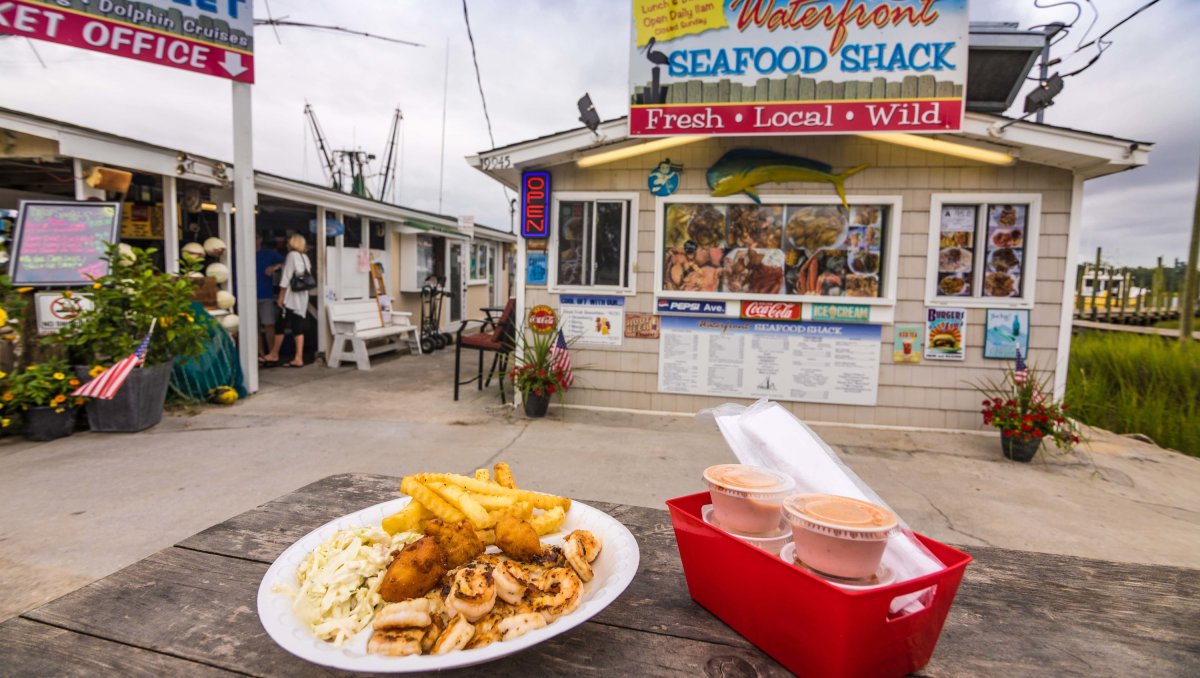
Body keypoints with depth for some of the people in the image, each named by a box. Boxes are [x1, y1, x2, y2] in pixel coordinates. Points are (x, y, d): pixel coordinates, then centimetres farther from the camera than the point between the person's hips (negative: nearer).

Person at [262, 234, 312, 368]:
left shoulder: (292, 255, -5)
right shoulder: (305, 257, 14)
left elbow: (286, 277, -9)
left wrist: (281, 296, -7)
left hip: (291, 297, -6)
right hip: (302, 297, 7)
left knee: (281, 326, 6)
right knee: (298, 328, 3)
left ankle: (274, 355, 18)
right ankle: (298, 358, -2)